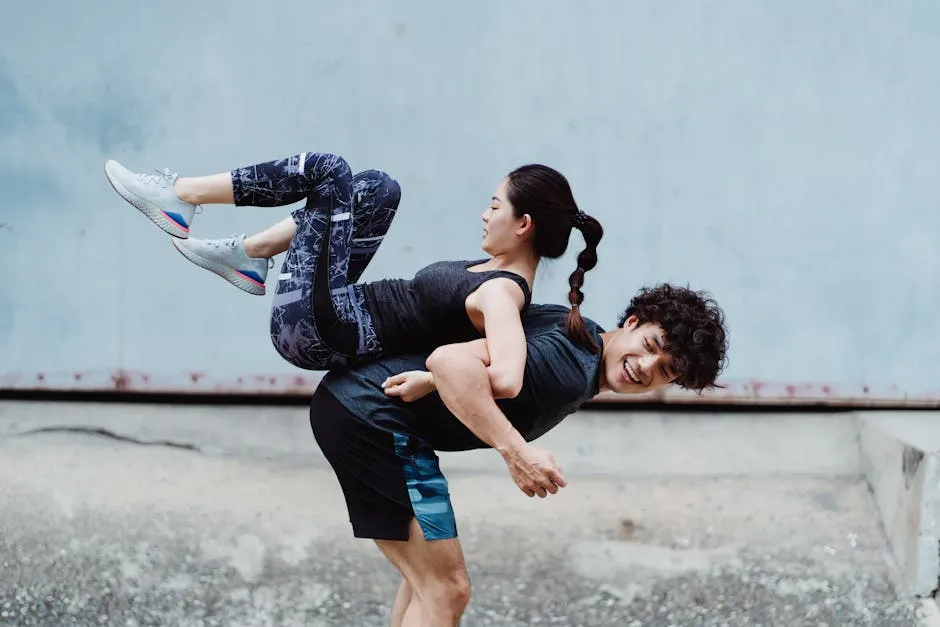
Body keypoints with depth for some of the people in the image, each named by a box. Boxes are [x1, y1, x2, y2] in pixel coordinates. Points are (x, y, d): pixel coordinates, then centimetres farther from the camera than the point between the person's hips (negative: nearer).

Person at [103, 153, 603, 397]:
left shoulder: (500, 295, -22)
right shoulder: (501, 272, 5)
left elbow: (506, 379, -39)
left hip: (316, 328, -9)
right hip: (341, 317, 9)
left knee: (328, 171, -5)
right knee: (375, 188, 16)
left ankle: (179, 195, 5)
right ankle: (248, 257, 15)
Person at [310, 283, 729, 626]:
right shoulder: (573, 366, -20)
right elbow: (450, 360, -31)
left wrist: (431, 379, -12)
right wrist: (515, 451, -33)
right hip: (376, 414, -10)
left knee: (428, 580, 20)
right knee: (446, 590, -8)